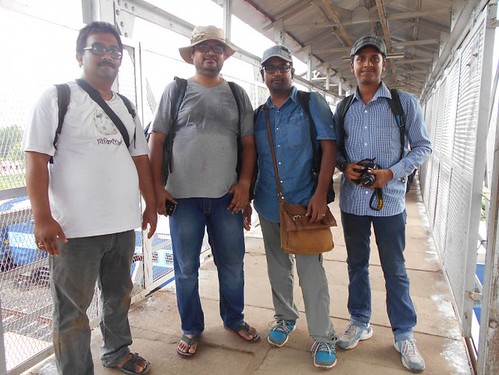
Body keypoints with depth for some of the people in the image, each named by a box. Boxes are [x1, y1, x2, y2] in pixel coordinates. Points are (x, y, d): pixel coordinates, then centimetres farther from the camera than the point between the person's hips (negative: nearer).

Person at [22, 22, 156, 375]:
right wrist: (42, 218, -17)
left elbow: (140, 158, 15)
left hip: (124, 224, 6)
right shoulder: (57, 97, -3)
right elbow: (36, 159, -10)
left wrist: (151, 204, 12)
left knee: (119, 296, 20)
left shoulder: (126, 107, 14)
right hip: (75, 227, -5)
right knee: (72, 309, 7)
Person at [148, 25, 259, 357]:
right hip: (183, 195, -1)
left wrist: (245, 183, -2)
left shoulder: (237, 94, 11)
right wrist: (157, 186, -5)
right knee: (186, 268, 9)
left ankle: (234, 319, 35)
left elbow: (248, 142, 9)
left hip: (227, 196, 2)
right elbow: (157, 140, 2)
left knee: (233, 264, 12)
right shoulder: (176, 90, 5)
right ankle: (192, 329, 29)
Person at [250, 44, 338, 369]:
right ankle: (285, 318, 37)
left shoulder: (312, 103, -2)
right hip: (269, 206, 5)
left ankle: (323, 336, 17)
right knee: (278, 267, 17)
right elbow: (251, 160, 14)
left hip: (305, 203, -4)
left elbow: (329, 147, -9)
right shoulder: (258, 115, 10)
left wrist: (321, 193, -19)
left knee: (311, 271, 0)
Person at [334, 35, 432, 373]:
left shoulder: (405, 103, -2)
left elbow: (423, 146, 0)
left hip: (390, 199, -3)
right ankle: (360, 322, 32)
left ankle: (404, 334, 25)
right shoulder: (343, 108, 7)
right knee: (357, 264, 14)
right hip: (352, 199, 3)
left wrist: (392, 172, -14)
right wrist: (345, 166, -9)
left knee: (395, 269, 7)